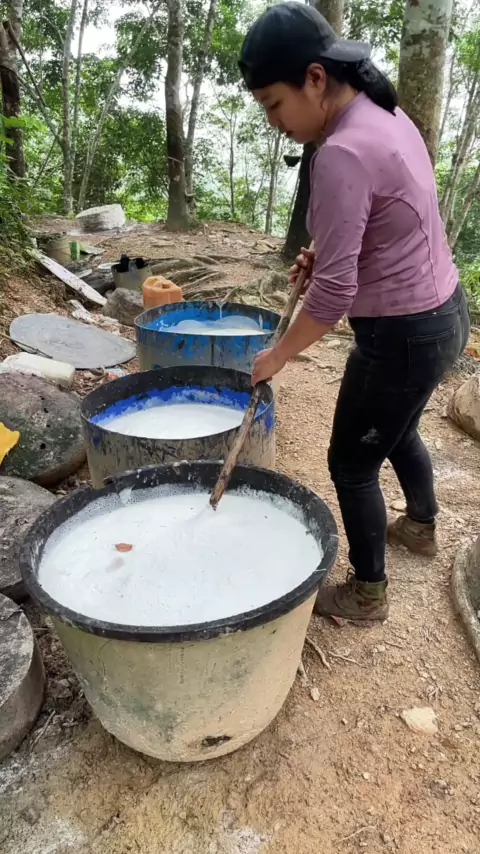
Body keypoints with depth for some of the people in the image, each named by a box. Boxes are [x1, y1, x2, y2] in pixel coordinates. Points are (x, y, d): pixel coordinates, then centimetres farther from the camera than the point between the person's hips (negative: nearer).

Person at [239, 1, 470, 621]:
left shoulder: (342, 154, -24)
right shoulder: (386, 115, 6)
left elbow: (333, 293, -25)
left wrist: (276, 357, -11)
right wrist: (326, 249, 7)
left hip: (403, 335, -10)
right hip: (443, 314, 10)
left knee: (351, 464, 8)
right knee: (398, 431, 29)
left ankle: (367, 594, 29)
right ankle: (421, 527, 55)